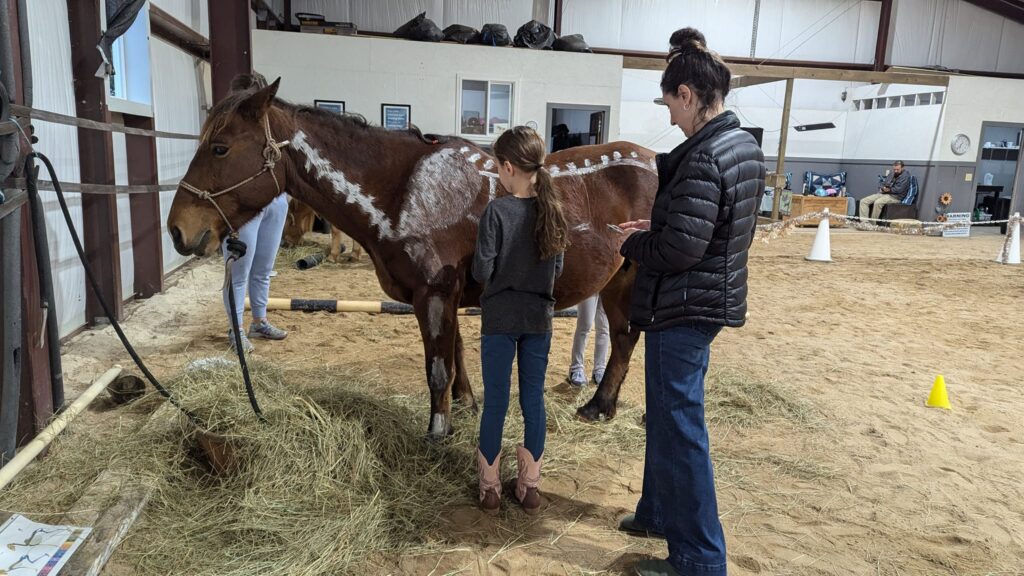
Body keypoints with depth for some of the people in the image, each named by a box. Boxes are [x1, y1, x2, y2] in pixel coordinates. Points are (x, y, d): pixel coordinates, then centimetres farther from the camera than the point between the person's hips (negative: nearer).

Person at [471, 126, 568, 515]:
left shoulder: (497, 211, -16)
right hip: (539, 318, 4)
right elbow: (558, 268, 5)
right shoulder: (552, 210, -2)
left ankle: (490, 487, 20)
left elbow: (481, 271, -14)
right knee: (534, 399, 12)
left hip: (500, 318, -3)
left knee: (495, 401, 8)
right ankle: (530, 486, 23)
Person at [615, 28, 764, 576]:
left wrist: (632, 243, -8)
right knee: (667, 414, 22)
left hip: (683, 308, -10)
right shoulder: (745, 146, 8)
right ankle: (659, 512, 40)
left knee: (678, 427, 3)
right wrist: (656, 227, 8)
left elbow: (678, 250, -27)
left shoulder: (703, 158, -23)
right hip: (712, 299, 10)